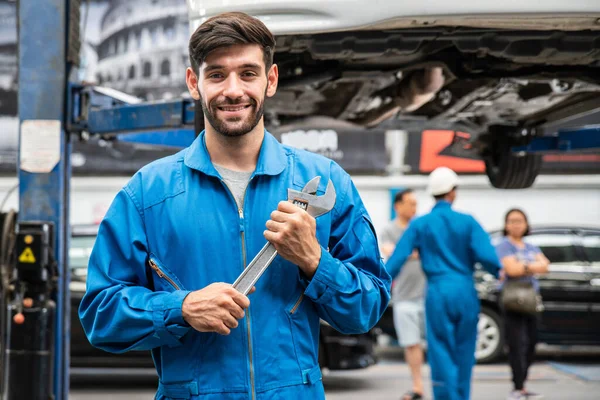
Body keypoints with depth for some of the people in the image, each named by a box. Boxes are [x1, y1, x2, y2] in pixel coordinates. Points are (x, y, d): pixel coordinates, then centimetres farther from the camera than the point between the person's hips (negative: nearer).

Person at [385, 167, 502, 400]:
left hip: (438, 293, -1)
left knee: (441, 353, 1)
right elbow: (486, 256, -8)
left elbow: (398, 257, -5)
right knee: (463, 353, 12)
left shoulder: (420, 224, 1)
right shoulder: (467, 222, -1)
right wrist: (498, 272, 12)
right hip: (465, 292, 1)